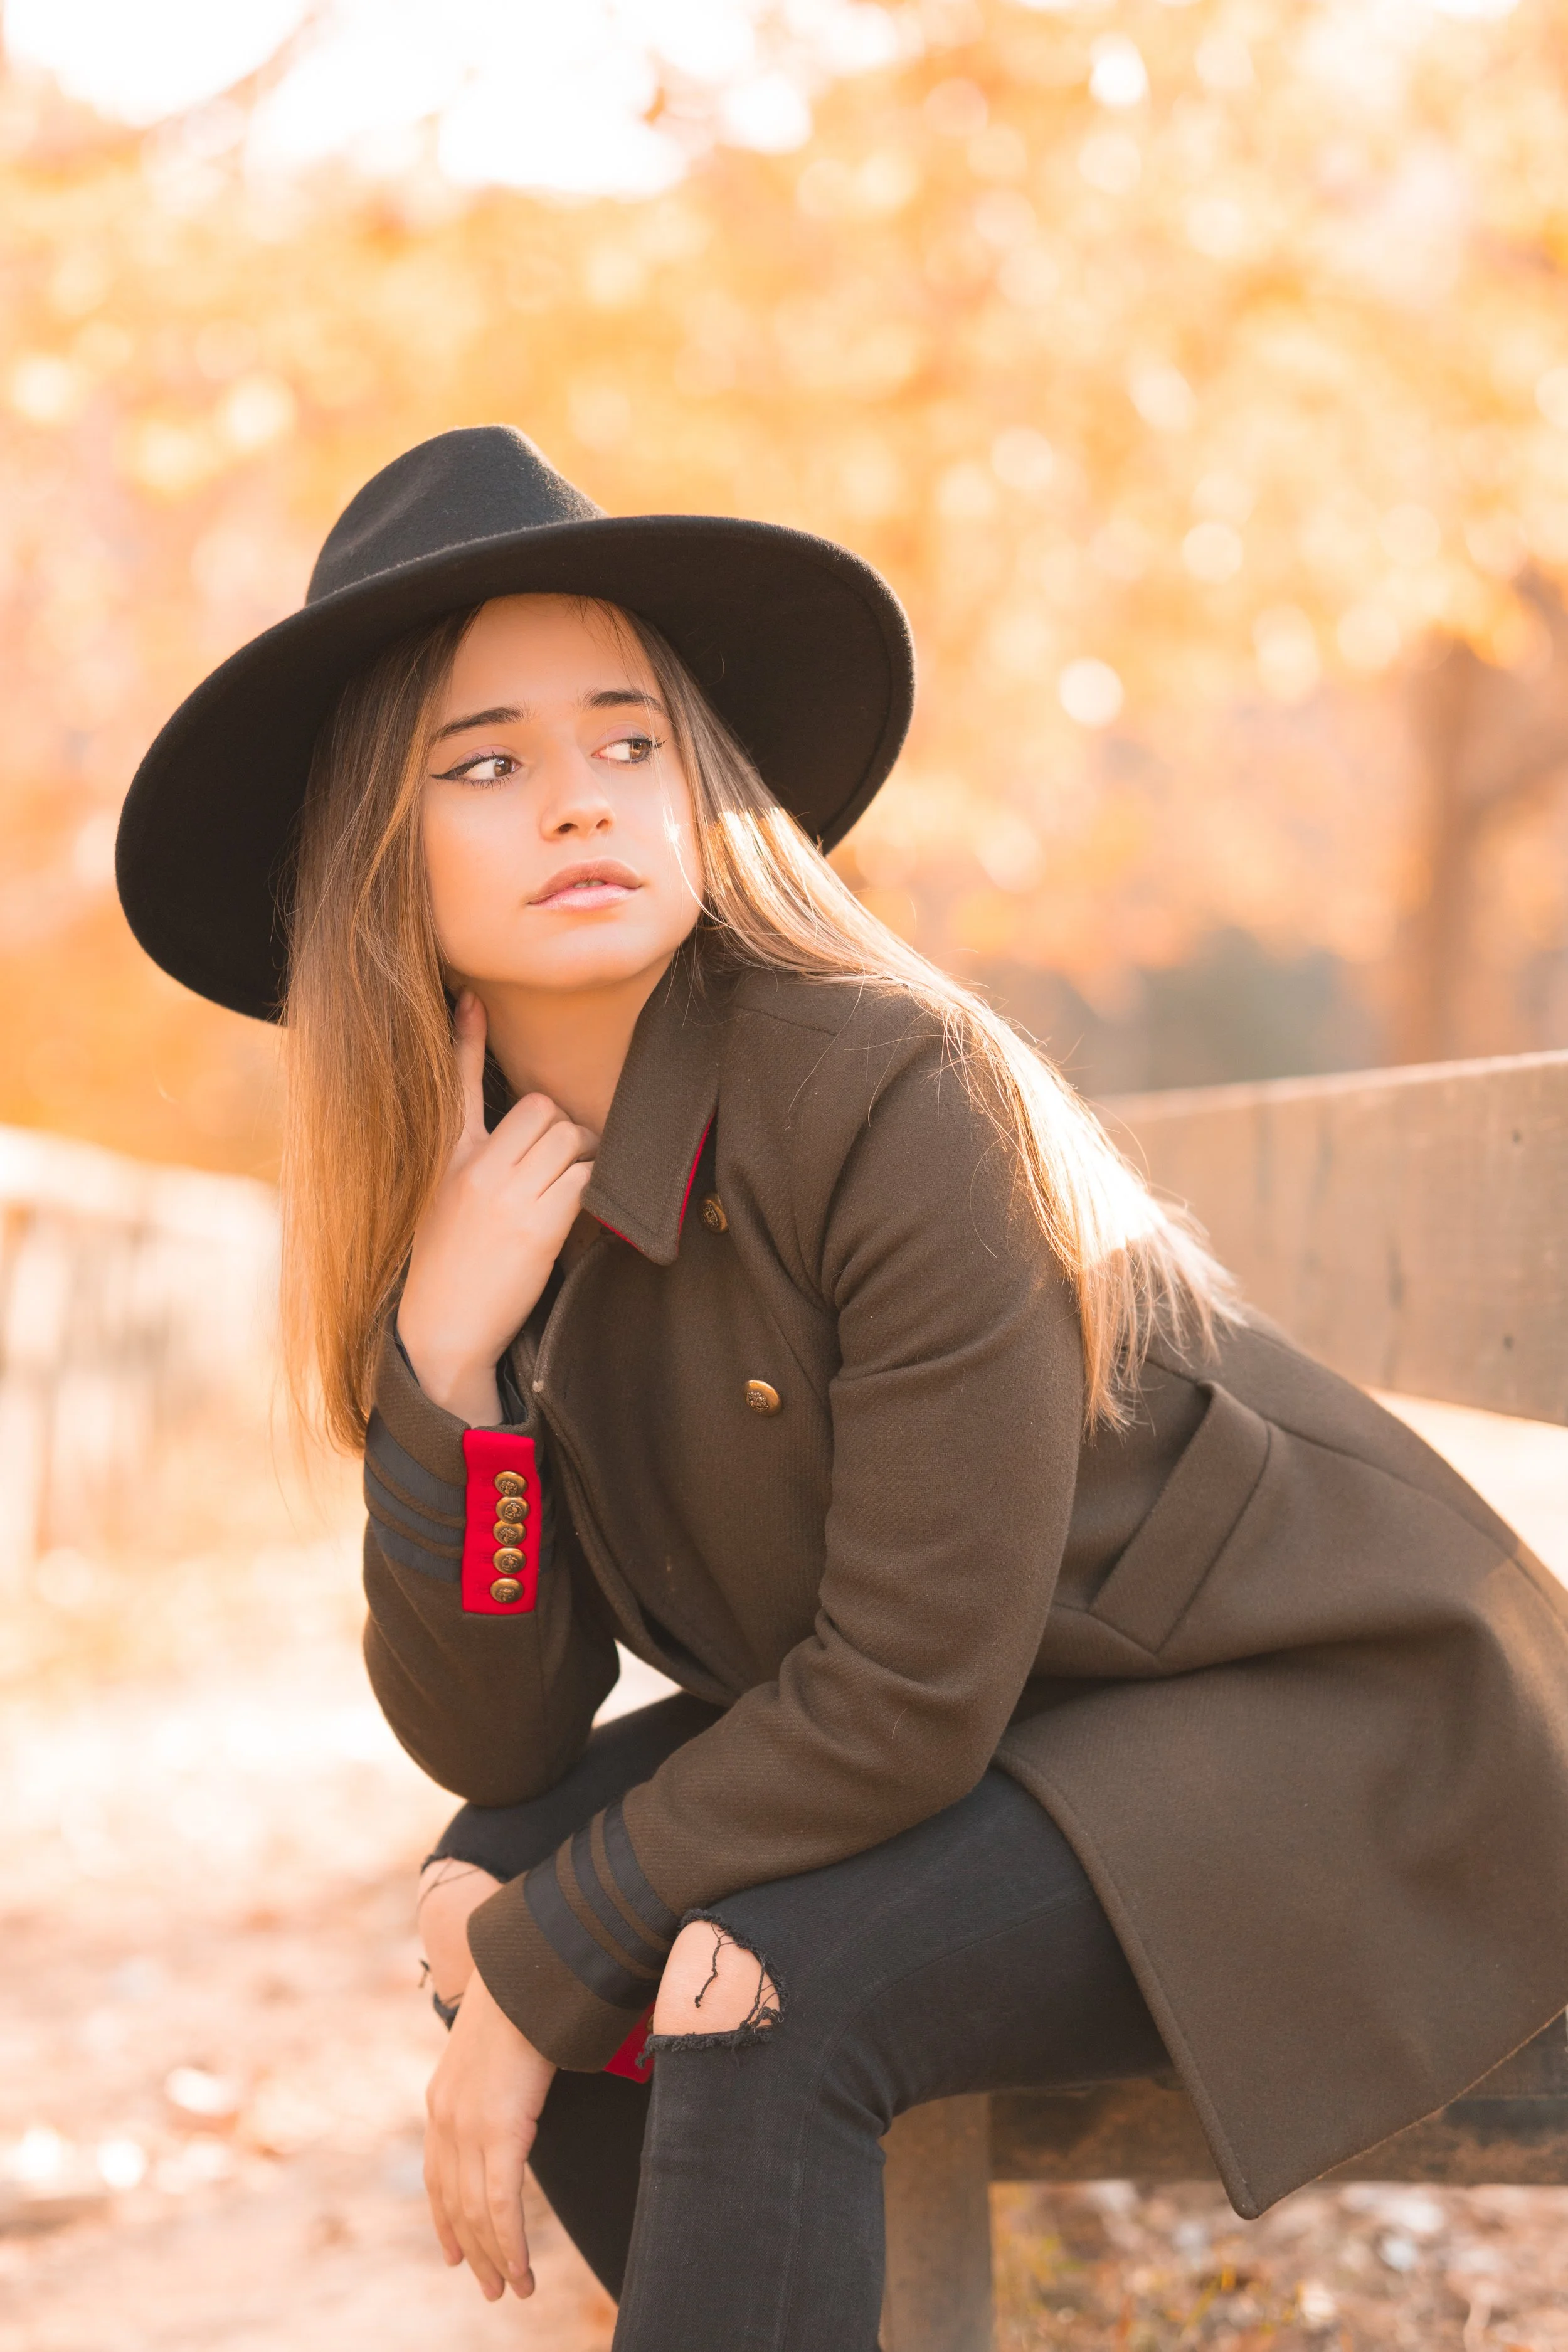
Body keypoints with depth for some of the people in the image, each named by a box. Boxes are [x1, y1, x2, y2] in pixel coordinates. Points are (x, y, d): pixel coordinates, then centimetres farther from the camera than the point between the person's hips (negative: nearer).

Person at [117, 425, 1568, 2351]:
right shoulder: (473, 1196, -4)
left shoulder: (902, 1104, -25)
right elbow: (490, 1742, -7)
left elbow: (906, 1697, -22)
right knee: (511, 1869, -7)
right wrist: (443, 1352, -21)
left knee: (771, 2004, -26)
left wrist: (537, 1979, -15)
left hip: (1337, 1724, -7)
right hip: (978, 1739, 7)